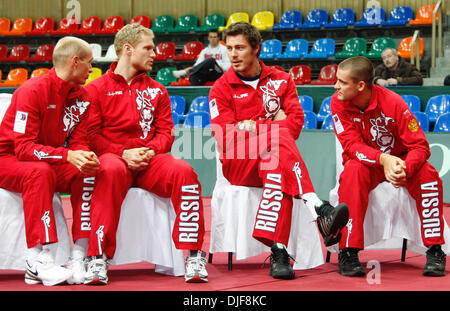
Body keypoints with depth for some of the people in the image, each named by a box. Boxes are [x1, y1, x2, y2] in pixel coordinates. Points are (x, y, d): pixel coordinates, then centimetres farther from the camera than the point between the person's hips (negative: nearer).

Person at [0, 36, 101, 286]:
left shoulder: (80, 96, 3)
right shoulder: (32, 91, -20)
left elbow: (78, 141, 0)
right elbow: (23, 148, -25)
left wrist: (85, 156, -25)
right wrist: (67, 155, -38)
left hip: (52, 163, 7)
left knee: (87, 174, -20)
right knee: (40, 171, -37)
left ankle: (81, 254, -21)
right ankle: (37, 261, -41)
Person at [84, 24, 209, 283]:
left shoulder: (157, 91, 20)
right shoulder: (97, 89, 9)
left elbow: (166, 132, 14)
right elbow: (91, 134, 1)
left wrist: (150, 151, -8)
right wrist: (124, 154, -13)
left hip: (150, 159, 3)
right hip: (113, 156, -3)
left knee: (184, 171, -28)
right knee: (112, 171, -40)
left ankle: (194, 254, -24)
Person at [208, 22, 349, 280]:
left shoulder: (281, 80, 14)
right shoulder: (221, 90, 7)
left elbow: (295, 123, 2)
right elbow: (227, 138, -6)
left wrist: (254, 127, -9)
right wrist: (273, 125, -5)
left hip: (275, 160, 2)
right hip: (238, 165, -2)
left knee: (279, 173, -39)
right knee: (280, 138, -35)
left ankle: (279, 250, -48)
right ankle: (320, 211, -51)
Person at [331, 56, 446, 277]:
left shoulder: (392, 102, -21)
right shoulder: (338, 102, -16)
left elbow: (420, 146, -22)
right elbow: (352, 145, -21)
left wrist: (404, 169, -43)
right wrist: (382, 159, -40)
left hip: (399, 160, 0)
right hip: (365, 162, 0)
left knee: (428, 174, -30)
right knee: (353, 172, -34)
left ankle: (435, 251, -22)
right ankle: (348, 252, -31)